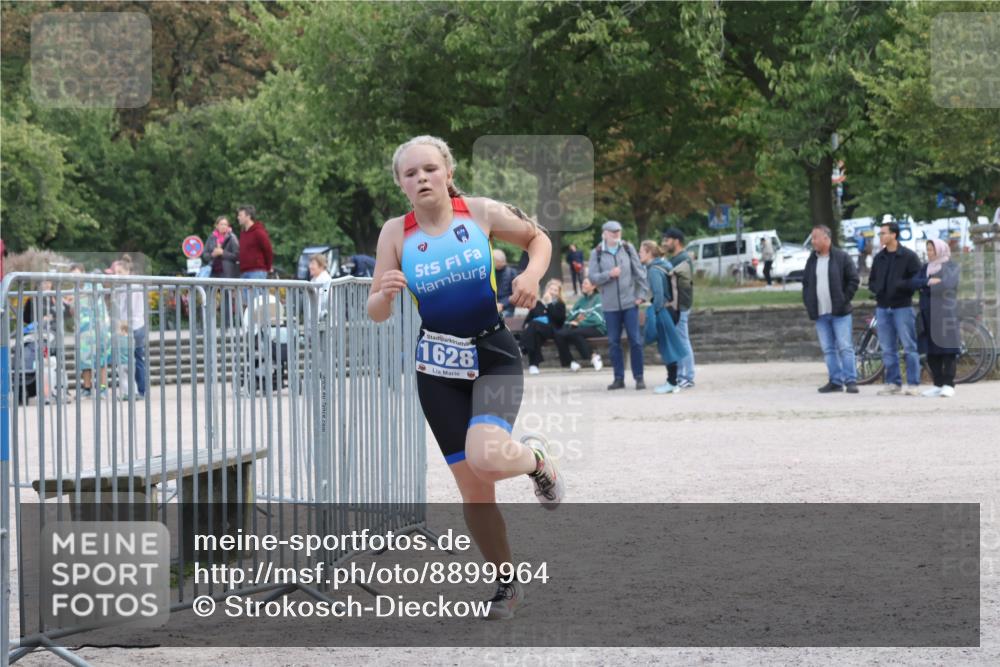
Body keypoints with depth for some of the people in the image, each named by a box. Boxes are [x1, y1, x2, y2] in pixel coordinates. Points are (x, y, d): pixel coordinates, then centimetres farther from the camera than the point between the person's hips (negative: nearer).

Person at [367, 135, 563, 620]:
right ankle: (506, 582, 25)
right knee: (472, 488, 4)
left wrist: (532, 274, -11)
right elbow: (376, 313, -2)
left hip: (494, 356, -2)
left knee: (485, 457, -28)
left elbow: (538, 238, 9)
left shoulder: (480, 213, -8)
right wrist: (386, 293, -25)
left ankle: (536, 459, 8)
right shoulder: (396, 233, -5)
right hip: (439, 367, 2)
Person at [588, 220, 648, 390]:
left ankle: (639, 377, 6)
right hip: (610, 304, 0)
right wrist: (609, 274, -17)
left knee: (635, 340, -1)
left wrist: (641, 293, -2)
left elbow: (639, 272, 3)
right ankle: (619, 378, 13)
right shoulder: (597, 253, 0)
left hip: (629, 302, 0)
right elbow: (592, 277, -3)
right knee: (614, 342, 5)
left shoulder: (628, 249, 2)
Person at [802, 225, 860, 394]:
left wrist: (844, 300, -9)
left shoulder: (842, 257, -3)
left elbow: (854, 280, -4)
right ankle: (835, 381, 10)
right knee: (828, 349, 6)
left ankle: (851, 380, -5)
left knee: (845, 347, -7)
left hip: (839, 312, -5)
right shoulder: (812, 260, 13)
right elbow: (805, 283, 19)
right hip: (820, 313, 5)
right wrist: (808, 304, 7)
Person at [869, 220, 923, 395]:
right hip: (882, 307, 6)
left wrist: (899, 286, -17)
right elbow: (872, 281, 20)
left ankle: (913, 383, -1)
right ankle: (893, 382, 13)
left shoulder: (908, 256, -4)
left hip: (902, 307, -6)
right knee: (888, 349, 7)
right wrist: (877, 289, -1)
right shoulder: (879, 258, 13)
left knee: (909, 347, -4)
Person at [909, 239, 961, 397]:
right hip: (928, 313, 6)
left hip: (945, 314, -6)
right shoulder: (925, 268, 19)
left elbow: (946, 285, -15)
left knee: (947, 349, -8)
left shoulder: (951, 267, 2)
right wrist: (928, 282, -14)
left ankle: (949, 385, -8)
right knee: (931, 351, 4)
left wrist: (924, 287, -4)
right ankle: (938, 384, 9)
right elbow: (913, 282, 4)